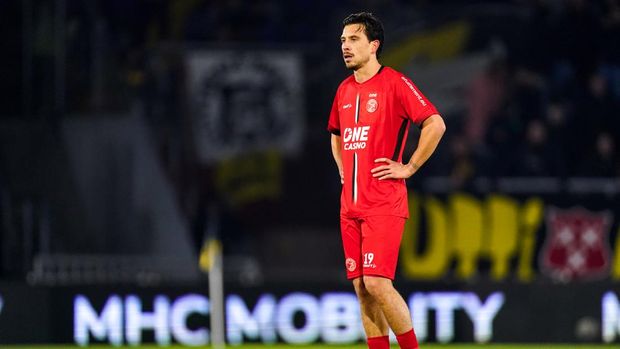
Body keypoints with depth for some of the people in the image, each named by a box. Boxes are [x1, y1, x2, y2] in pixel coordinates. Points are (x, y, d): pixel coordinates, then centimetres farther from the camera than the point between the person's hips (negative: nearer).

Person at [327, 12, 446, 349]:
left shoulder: (394, 83, -7)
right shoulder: (344, 90, 15)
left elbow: (436, 124, -14)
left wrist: (409, 167, -12)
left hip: (384, 204, -7)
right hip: (350, 205, 7)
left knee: (377, 283, -16)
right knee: (362, 288, 4)